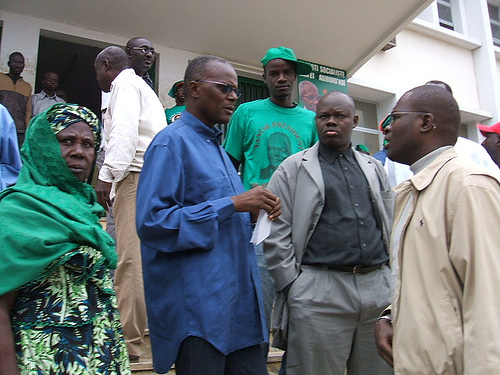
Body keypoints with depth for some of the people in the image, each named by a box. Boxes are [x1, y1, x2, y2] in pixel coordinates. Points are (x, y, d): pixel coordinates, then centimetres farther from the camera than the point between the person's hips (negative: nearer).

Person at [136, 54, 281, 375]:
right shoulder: (172, 142, -10)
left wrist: (253, 212, 4)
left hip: (240, 299, 9)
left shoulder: (216, 147, 19)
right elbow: (152, 222, -21)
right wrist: (232, 204, -20)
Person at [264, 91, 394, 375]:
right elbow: (275, 235, -3)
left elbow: (392, 226, 18)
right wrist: (293, 285, -7)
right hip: (320, 292, -4)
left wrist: (392, 278, 10)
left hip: (379, 288, 4)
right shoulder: (293, 168, 3)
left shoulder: (374, 168, 17)